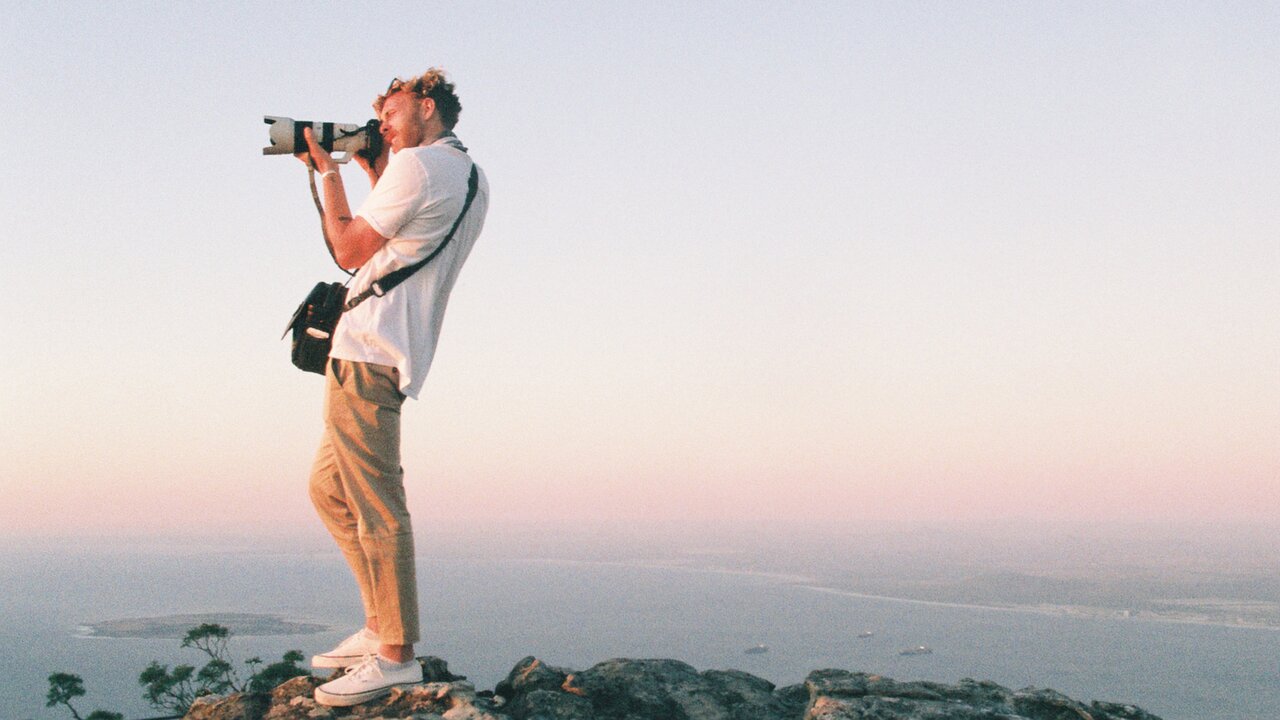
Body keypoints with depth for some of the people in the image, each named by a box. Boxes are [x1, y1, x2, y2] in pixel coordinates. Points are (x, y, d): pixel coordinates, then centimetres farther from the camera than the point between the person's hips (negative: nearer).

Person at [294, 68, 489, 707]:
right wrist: (374, 173, 22)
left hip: (366, 353, -10)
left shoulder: (415, 165, -9)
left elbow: (350, 251, -5)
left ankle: (395, 654, -8)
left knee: (374, 505, -10)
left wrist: (329, 174, 5)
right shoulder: (471, 178, 19)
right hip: (395, 352, 10)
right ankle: (382, 626, 17)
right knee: (329, 489, 16)